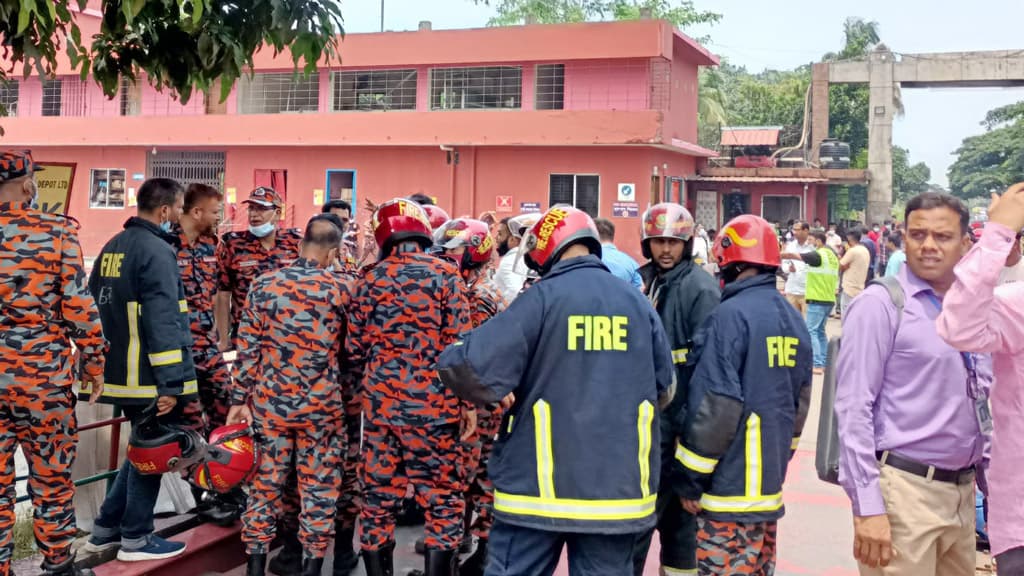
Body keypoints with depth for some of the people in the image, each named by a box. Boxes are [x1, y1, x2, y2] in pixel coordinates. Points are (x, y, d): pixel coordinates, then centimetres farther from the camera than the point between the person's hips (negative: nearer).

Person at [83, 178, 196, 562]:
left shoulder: (112, 247, 13)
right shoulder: (157, 251, -16)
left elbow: (97, 303, 18)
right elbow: (164, 322, -22)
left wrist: (98, 362, 23)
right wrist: (171, 383, -22)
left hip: (120, 371, 9)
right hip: (148, 375, -9)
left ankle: (107, 527, 26)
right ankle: (135, 538, 13)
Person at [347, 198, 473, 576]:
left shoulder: (371, 279, 6)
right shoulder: (445, 275, -4)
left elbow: (355, 349, 8)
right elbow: (458, 345, -9)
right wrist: (469, 402, -3)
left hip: (380, 403, 3)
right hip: (434, 405, -3)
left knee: (378, 499, 12)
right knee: (443, 501, 5)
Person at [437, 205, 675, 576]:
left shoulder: (541, 297, -9)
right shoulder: (638, 302, 5)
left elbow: (463, 365, -14)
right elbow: (664, 388, 14)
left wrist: (500, 395, 4)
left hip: (540, 485, -4)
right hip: (618, 486, 4)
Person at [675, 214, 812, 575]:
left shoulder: (731, 315, -16)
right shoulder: (793, 319, 9)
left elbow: (715, 408, -19)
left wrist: (690, 480, -11)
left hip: (730, 486, -8)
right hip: (769, 482, 8)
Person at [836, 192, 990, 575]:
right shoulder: (880, 305, -10)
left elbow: (980, 401, 18)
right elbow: (853, 409, -14)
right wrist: (867, 507, -19)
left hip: (963, 492, 7)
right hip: (904, 490, -7)